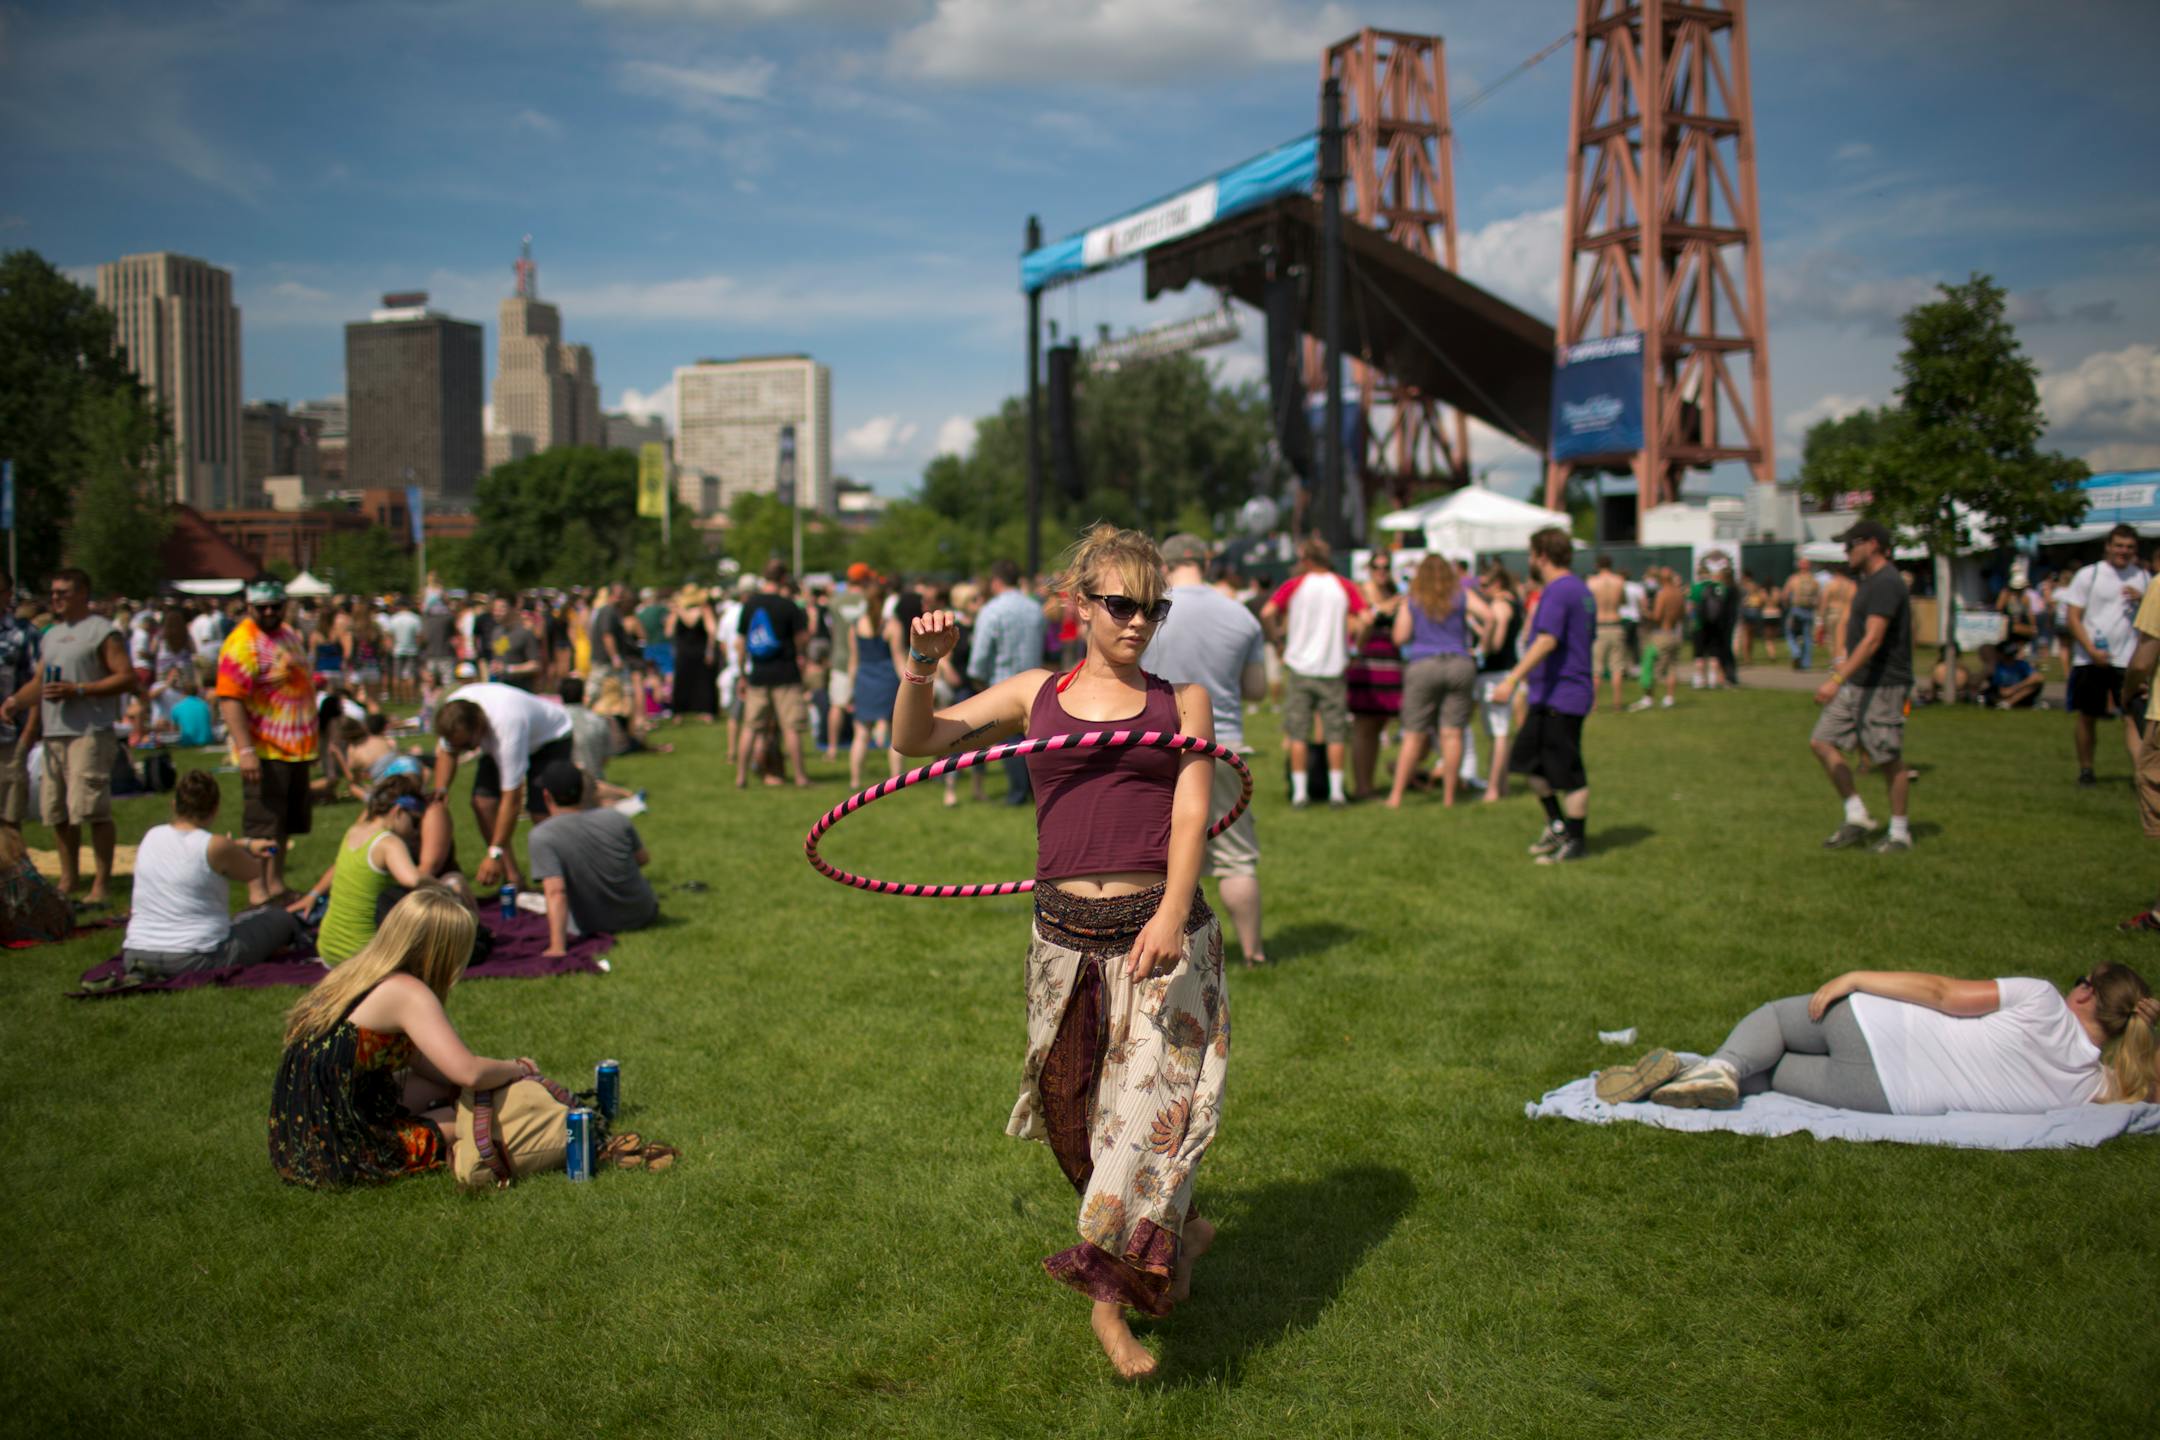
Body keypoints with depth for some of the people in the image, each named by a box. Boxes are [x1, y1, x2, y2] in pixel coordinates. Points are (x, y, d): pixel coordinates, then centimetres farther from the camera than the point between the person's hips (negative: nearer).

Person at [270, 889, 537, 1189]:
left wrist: (500, 1071, 9)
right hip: (334, 1154, -9)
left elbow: (421, 1061, 16)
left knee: (447, 1087, 20)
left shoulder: (355, 974, 10)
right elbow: (468, 1072, -25)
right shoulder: (407, 992, -17)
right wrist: (515, 1069, -4)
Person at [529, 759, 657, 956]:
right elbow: (644, 860, 5)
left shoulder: (541, 836, -21)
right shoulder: (616, 819, -10)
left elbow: (556, 892, -30)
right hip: (642, 916, 2)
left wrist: (557, 948, -33)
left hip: (591, 926, -2)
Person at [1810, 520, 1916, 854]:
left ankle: (1900, 832, 12)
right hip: (1857, 684, 10)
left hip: (1883, 685, -10)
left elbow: (1872, 640, -26)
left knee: (1888, 759, -1)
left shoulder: (1886, 584, -17)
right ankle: (1856, 817, 9)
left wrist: (1837, 680, -32)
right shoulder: (1868, 581, 14)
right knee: (1822, 742, 3)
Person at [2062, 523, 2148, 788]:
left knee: (2133, 716, -9)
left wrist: (2143, 599, -9)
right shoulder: (2088, 575, -1)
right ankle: (2085, 769, 21)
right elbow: (2072, 617, -4)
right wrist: (2092, 651, -14)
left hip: (2128, 659, 1)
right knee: (2087, 716, 7)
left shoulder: (2142, 578, 9)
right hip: (2090, 659, -1)